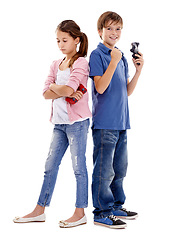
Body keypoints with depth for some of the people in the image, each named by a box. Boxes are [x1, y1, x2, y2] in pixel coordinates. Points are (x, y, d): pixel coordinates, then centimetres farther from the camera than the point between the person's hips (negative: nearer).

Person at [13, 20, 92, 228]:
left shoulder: (81, 62, -6)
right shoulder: (56, 65, 14)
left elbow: (68, 88, -21)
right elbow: (46, 93, 3)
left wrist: (54, 87, -3)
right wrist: (64, 92, -12)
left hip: (77, 121, -7)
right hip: (59, 122, 7)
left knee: (78, 166, 1)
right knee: (50, 166, 10)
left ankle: (80, 213, 10)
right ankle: (39, 210, 19)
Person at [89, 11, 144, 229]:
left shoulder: (121, 57, 16)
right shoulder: (97, 55, -6)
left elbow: (127, 91, 15)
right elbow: (100, 87, -17)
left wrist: (138, 70, 4)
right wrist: (113, 62, -20)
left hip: (121, 121, 8)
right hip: (104, 122, -8)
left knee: (119, 168, 15)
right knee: (104, 169, -4)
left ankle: (116, 206, 28)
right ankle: (101, 212, 7)